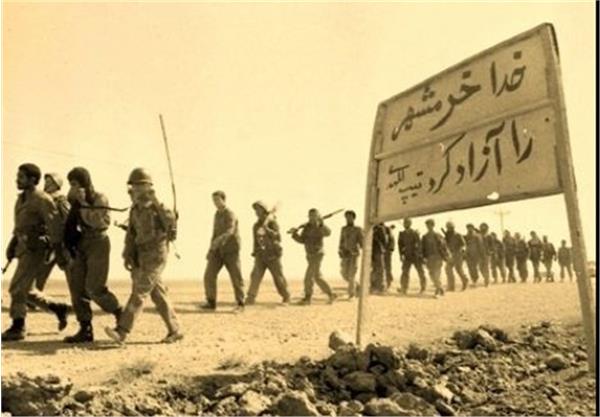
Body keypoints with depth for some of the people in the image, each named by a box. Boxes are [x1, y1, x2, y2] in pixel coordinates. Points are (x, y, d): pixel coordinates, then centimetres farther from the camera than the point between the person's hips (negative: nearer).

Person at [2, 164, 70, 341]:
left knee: (17, 288, -8)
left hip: (36, 249, -9)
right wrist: (12, 246, 14)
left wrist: (59, 253, -19)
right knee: (24, 290, 12)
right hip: (25, 248, 9)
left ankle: (17, 327, 3)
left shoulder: (42, 200, -14)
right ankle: (58, 308, 22)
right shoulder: (22, 199, 13)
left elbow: (55, 227, -17)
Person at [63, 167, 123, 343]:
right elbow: (71, 224, 18)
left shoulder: (99, 199, -8)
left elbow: (95, 221, -20)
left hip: (98, 244, -7)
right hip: (80, 246, 7)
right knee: (77, 287, -1)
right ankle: (85, 329, 4)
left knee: (94, 288, -12)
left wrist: (83, 202, -24)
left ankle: (121, 315, 10)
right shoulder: (74, 201, 12)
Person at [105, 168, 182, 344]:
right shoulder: (135, 209, 13)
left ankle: (121, 331, -12)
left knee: (139, 293, -11)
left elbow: (171, 223, -23)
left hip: (155, 256, -8)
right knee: (158, 295, 10)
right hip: (141, 257, 8)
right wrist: (128, 255, 5)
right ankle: (175, 330, 17)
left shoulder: (157, 207, -10)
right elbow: (131, 234, 13)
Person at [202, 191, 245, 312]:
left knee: (236, 277, -3)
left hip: (231, 250, -6)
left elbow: (230, 230, -29)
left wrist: (220, 239, -47)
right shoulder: (217, 214, 13)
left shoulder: (230, 214, -11)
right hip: (218, 250, 7)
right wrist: (211, 249, 16)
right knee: (209, 275, -4)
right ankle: (211, 303, 6)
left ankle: (240, 304, 8)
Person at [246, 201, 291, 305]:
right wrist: (255, 254, 11)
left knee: (278, 278, 5)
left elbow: (277, 237, -22)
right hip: (260, 256, 4)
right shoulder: (256, 226, 9)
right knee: (255, 276, -13)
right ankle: (250, 298, -18)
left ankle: (286, 297, 25)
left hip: (273, 255, -4)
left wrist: (266, 228, -32)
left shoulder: (272, 223, -8)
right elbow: (256, 241, 15)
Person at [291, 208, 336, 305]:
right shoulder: (306, 227, 5)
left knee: (308, 277, -8)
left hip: (317, 255, -8)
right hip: (310, 255, 8)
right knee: (317, 277, 13)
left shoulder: (320, 227, -14)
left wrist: (321, 223, -50)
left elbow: (328, 233, -36)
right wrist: (295, 233, -14)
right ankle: (330, 294, 24)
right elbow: (302, 240, 2)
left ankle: (307, 298, 4)